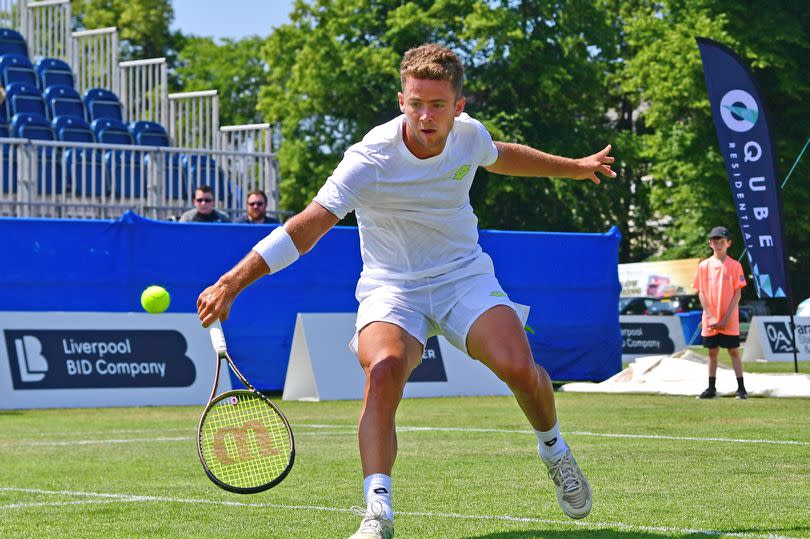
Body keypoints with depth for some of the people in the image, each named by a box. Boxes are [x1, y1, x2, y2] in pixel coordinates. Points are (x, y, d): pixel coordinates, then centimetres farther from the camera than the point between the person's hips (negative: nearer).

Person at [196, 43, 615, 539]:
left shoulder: (469, 134, -8)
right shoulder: (370, 161, -24)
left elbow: (502, 157, 19)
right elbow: (306, 227, -32)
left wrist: (574, 167, 33)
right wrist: (232, 283, -43)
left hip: (464, 276, 3)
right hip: (393, 289, -3)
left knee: (517, 366, -22)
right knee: (384, 370, -34)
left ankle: (554, 449, 10)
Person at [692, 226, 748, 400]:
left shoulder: (734, 266, -3)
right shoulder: (704, 266, 4)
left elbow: (737, 293, -5)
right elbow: (701, 292, 4)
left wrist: (726, 318, -12)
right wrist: (709, 317, -7)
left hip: (729, 320, -3)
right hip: (710, 320, 3)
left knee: (734, 352, 0)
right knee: (712, 352, 8)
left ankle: (741, 388, 1)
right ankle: (711, 388, 15)